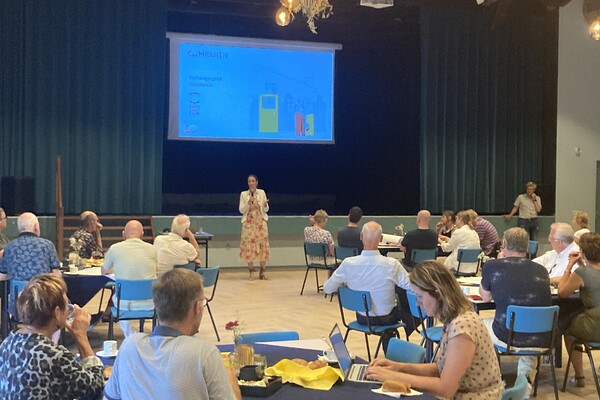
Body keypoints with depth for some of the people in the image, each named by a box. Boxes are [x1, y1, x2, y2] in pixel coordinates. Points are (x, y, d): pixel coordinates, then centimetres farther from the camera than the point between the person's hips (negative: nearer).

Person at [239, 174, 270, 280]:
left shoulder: (262, 193, 5)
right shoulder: (243, 194, 3)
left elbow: (266, 210, 6)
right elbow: (241, 210, -1)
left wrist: (265, 205, -17)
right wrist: (248, 203, -17)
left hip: (260, 222, 1)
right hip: (249, 223, -1)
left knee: (262, 245, -2)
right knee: (249, 245, -4)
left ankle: (263, 271, 5)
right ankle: (251, 271, 4)